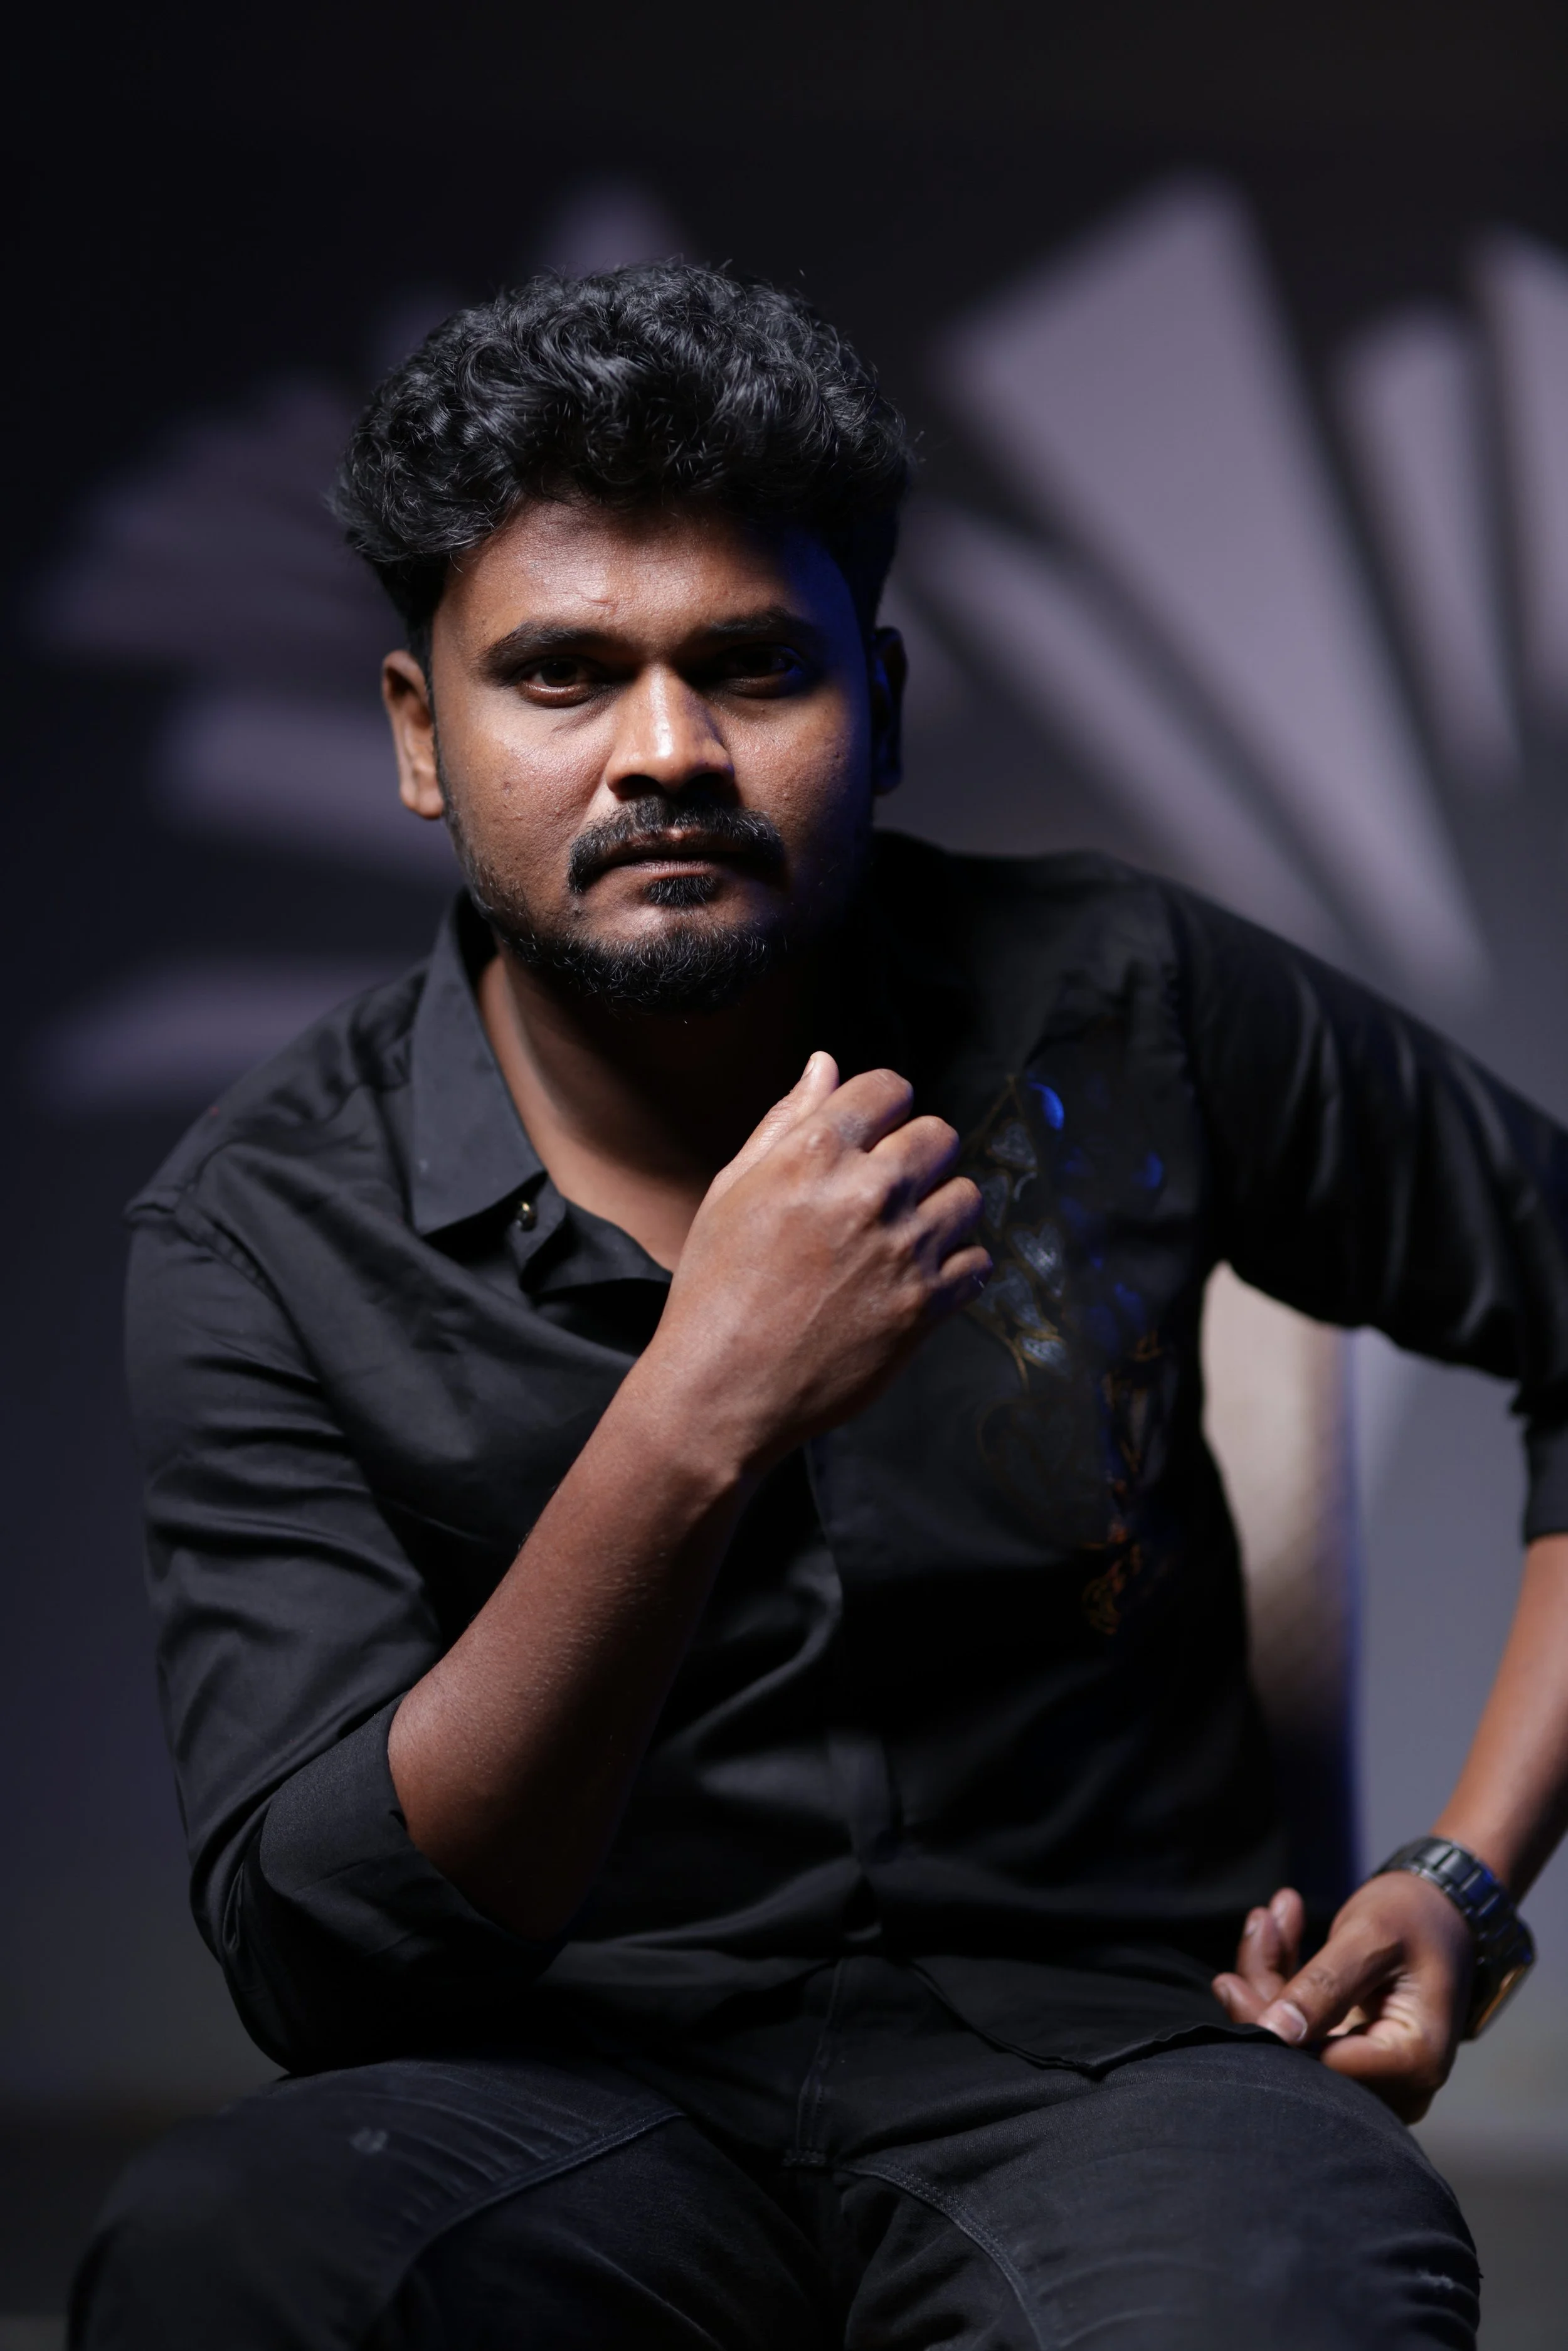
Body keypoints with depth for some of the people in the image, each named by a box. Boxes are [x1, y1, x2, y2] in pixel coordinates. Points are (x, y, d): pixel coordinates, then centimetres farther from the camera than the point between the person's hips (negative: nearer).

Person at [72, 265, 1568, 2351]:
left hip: (1109, 2040, 0)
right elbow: (317, 1957, -16)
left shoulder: (1125, 1014, -2)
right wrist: (696, 1421, -28)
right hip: (590, 2081, 1)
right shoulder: (264, 1238, -6)